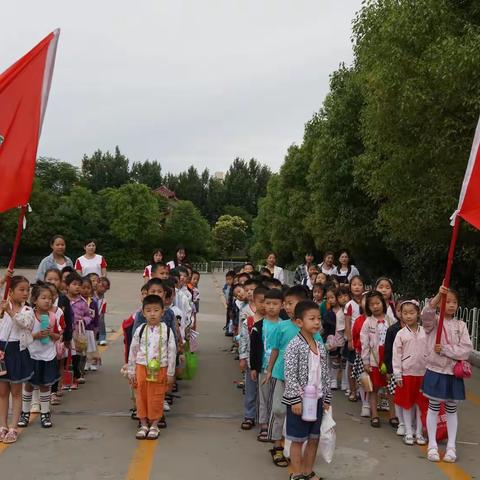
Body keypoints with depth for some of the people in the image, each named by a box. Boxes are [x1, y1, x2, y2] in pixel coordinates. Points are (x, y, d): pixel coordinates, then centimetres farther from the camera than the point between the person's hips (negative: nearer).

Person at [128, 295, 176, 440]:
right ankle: (144, 425, 23)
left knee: (156, 398, 5)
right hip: (142, 368, 2)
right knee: (141, 396, 9)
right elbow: (133, 351, 4)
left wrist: (170, 373, -2)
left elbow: (172, 351, -3)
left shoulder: (166, 330, -7)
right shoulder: (140, 330, -3)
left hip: (160, 369, -2)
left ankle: (154, 425, 20)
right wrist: (131, 371, 4)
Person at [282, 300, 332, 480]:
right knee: (298, 439, 5)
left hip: (317, 399, 7)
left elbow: (325, 374, 10)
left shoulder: (321, 346, 6)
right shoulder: (294, 346, -15)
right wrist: (296, 400, -20)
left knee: (314, 437, 15)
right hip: (300, 400, -7)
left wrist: (326, 399, 10)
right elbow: (290, 375, -18)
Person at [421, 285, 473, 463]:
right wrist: (439, 295, -40)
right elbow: (426, 314, -29)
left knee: (451, 409, 12)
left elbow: (467, 349, -7)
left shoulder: (460, 325, 2)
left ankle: (451, 446, 22)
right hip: (435, 371, -2)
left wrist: (445, 349, -17)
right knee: (433, 408, 6)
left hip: (454, 373, 2)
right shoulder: (433, 321, -4)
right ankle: (432, 445, 17)